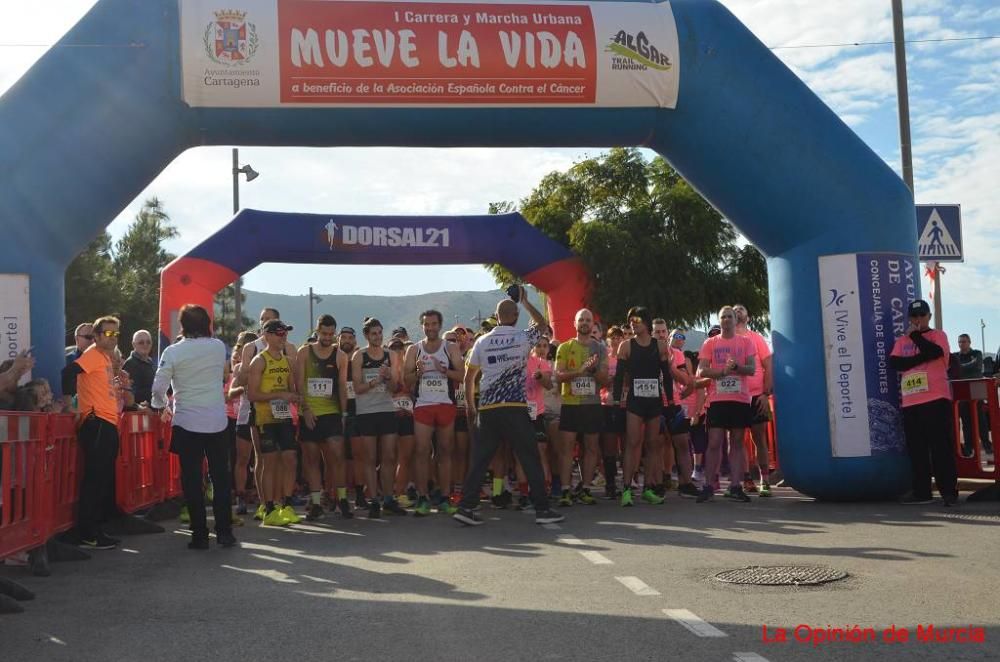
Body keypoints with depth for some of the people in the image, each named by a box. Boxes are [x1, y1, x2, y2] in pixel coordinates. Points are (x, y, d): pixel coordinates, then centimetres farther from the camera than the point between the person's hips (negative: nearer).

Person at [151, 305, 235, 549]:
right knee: (221, 477, 9)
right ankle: (224, 531, 10)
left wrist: (162, 407, 11)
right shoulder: (219, 347, 1)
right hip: (217, 421, 2)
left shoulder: (173, 352, -8)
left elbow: (158, 388, -7)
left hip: (187, 423, -2)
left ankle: (200, 535, 7)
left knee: (192, 480, 5)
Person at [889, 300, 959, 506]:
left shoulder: (937, 335, 7)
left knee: (940, 446, -8)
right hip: (910, 402, 5)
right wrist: (921, 358, -10)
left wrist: (915, 335, -5)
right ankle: (921, 491, 13)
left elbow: (934, 352, -15)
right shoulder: (902, 340, 17)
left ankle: (949, 491, -5)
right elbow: (894, 362, 0)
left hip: (936, 399, -4)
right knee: (916, 448, 6)